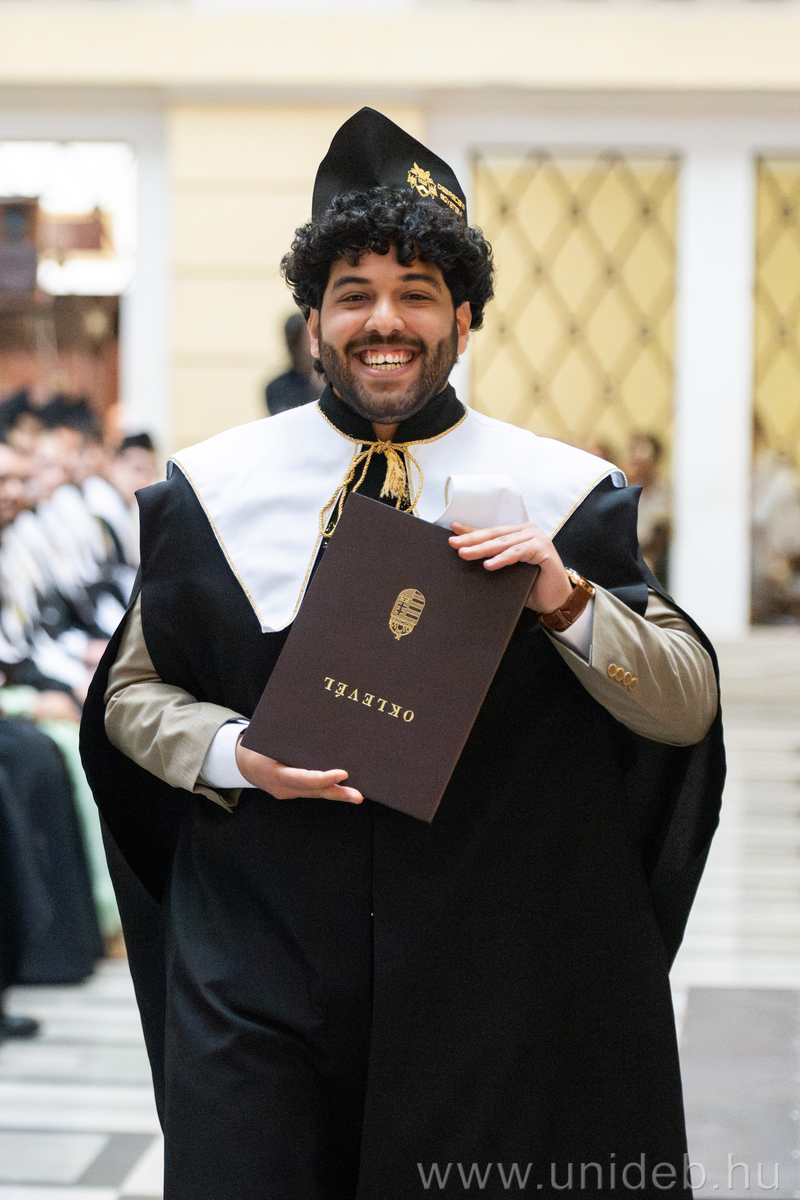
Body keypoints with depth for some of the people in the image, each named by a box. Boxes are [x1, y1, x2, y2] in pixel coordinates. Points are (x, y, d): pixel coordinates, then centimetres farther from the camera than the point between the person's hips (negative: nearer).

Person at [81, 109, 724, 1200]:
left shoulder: (564, 495, 2)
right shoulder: (211, 490, 5)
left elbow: (689, 708, 1)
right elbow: (132, 692, 10)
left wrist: (568, 602, -17)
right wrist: (237, 755, -10)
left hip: (498, 979, 0)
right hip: (260, 975, 0)